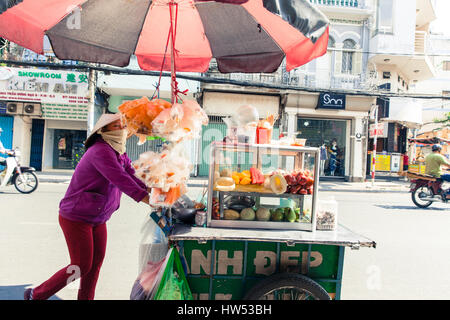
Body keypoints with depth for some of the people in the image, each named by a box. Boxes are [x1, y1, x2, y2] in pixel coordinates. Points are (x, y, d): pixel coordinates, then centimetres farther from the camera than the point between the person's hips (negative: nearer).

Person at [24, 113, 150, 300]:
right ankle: (36, 295, 19)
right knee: (82, 266, -1)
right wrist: (149, 200, -37)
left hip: (97, 218, 9)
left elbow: (132, 176, -2)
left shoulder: (120, 155, 7)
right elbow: (121, 180, -34)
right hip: (76, 218, -9)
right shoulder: (100, 151, -24)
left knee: (96, 262, 12)